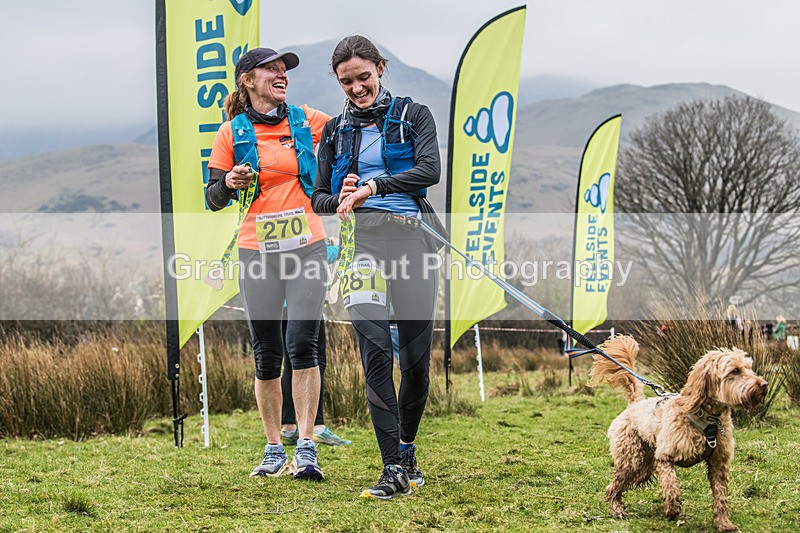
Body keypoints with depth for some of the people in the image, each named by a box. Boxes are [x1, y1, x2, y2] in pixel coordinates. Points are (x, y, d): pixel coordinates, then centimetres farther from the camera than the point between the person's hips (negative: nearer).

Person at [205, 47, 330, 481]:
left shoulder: (306, 120, 7)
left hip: (306, 245, 0)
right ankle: (274, 450, 14)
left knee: (302, 343, -12)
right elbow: (213, 199, 6)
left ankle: (305, 449, -8)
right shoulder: (232, 132, 4)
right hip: (257, 250, 0)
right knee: (266, 354, 3)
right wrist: (229, 184, -15)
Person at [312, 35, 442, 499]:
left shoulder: (413, 116, 10)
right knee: (375, 348, -18)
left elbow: (430, 170, -8)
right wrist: (340, 200, -4)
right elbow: (319, 198, 20)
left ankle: (407, 451, 25)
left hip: (412, 239, -1)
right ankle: (394, 469, -19)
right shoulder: (335, 131, 18)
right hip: (361, 240, 1)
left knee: (417, 358, 1)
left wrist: (372, 187, -19)